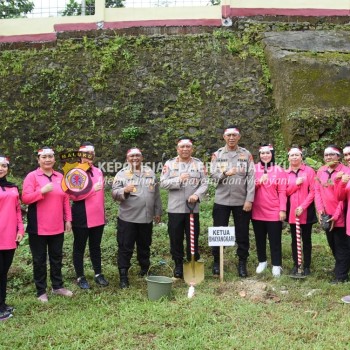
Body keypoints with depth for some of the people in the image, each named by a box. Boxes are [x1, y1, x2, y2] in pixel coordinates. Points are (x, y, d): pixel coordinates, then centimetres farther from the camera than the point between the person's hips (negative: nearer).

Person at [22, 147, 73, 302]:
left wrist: (68, 219, 7)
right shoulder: (32, 176, -6)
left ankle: (58, 286, 29)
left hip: (57, 226, 4)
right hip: (38, 227, -4)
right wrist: (42, 191, -26)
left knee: (56, 257, 15)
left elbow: (66, 199, 10)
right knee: (39, 259, 7)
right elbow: (25, 199, -12)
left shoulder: (60, 177, 8)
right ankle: (41, 291, 18)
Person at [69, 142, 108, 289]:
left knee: (96, 247, 15)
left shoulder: (98, 171, 11)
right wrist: (92, 189, -23)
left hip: (97, 217, 6)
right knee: (79, 248, 7)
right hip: (81, 218, -5)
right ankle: (80, 277, 19)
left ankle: (98, 274, 27)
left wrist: (103, 213, 19)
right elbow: (73, 195, -18)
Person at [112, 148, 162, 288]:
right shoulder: (122, 174, -1)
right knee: (125, 248, 0)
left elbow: (156, 194, 14)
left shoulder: (150, 173, 10)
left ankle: (145, 270, 35)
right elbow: (114, 193, -8)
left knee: (144, 246, 17)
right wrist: (124, 191, -27)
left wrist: (157, 212, 14)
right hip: (127, 218, -3)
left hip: (146, 218, 3)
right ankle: (123, 276, 7)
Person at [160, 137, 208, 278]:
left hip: (193, 208, 0)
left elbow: (205, 184, 0)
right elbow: (163, 183, -4)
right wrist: (178, 179, -19)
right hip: (175, 208, 0)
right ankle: (178, 265, 20)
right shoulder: (169, 164, 3)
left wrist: (197, 195, -18)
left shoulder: (199, 164, 6)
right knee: (176, 238, 6)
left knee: (193, 238, 7)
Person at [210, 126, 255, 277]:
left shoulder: (246, 154, 3)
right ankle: (217, 262, 21)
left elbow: (251, 178, -2)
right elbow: (212, 174, -2)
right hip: (221, 200, 1)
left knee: (242, 234, 7)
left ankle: (242, 263, 20)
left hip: (241, 201, 0)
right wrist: (225, 173, -22)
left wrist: (249, 199, -9)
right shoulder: (217, 154, 6)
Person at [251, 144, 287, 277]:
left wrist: (282, 210, -9)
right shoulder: (254, 169, 5)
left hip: (274, 212, -2)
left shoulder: (279, 170, -1)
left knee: (275, 240, 3)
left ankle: (276, 265, 12)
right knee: (260, 239, 13)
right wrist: (259, 181, -15)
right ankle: (262, 261, 28)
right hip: (257, 211, 3)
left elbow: (282, 192, -3)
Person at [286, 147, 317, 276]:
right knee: (294, 239, 9)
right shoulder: (286, 173, 6)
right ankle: (296, 265, 18)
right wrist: (296, 183, -12)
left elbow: (313, 191, -7)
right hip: (292, 211, 3)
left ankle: (306, 266, 13)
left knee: (306, 239, 5)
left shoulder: (309, 171, -3)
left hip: (306, 211, -3)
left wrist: (303, 206, -15)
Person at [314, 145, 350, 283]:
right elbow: (317, 190, 5)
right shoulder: (320, 171, 8)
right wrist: (320, 209, -7)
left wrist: (336, 215, -15)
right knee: (332, 244, 17)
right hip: (326, 215, 6)